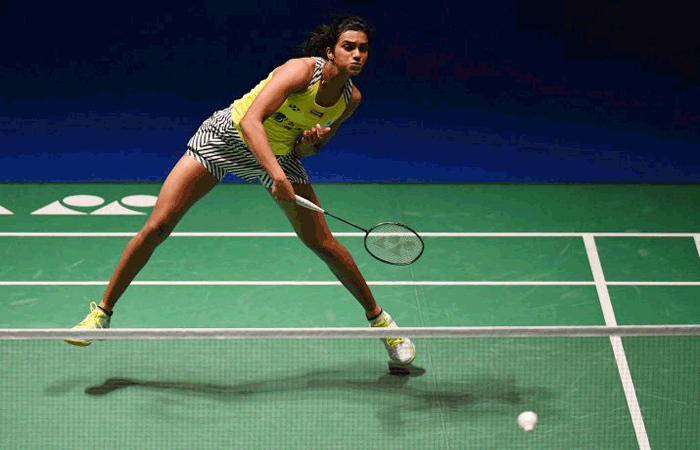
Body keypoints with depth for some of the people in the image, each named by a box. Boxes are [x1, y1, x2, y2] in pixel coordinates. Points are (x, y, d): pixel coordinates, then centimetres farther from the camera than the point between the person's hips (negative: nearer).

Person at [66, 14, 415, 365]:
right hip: (227, 136, -4)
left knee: (323, 244, -3)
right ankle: (103, 312, 5)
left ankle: (377, 317, 18)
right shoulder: (302, 71, -28)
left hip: (279, 153, 5)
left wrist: (313, 141, -17)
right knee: (156, 227, -10)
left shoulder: (351, 99, -8)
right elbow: (250, 122, -38)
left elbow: (306, 150, 7)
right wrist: (277, 176, -48)